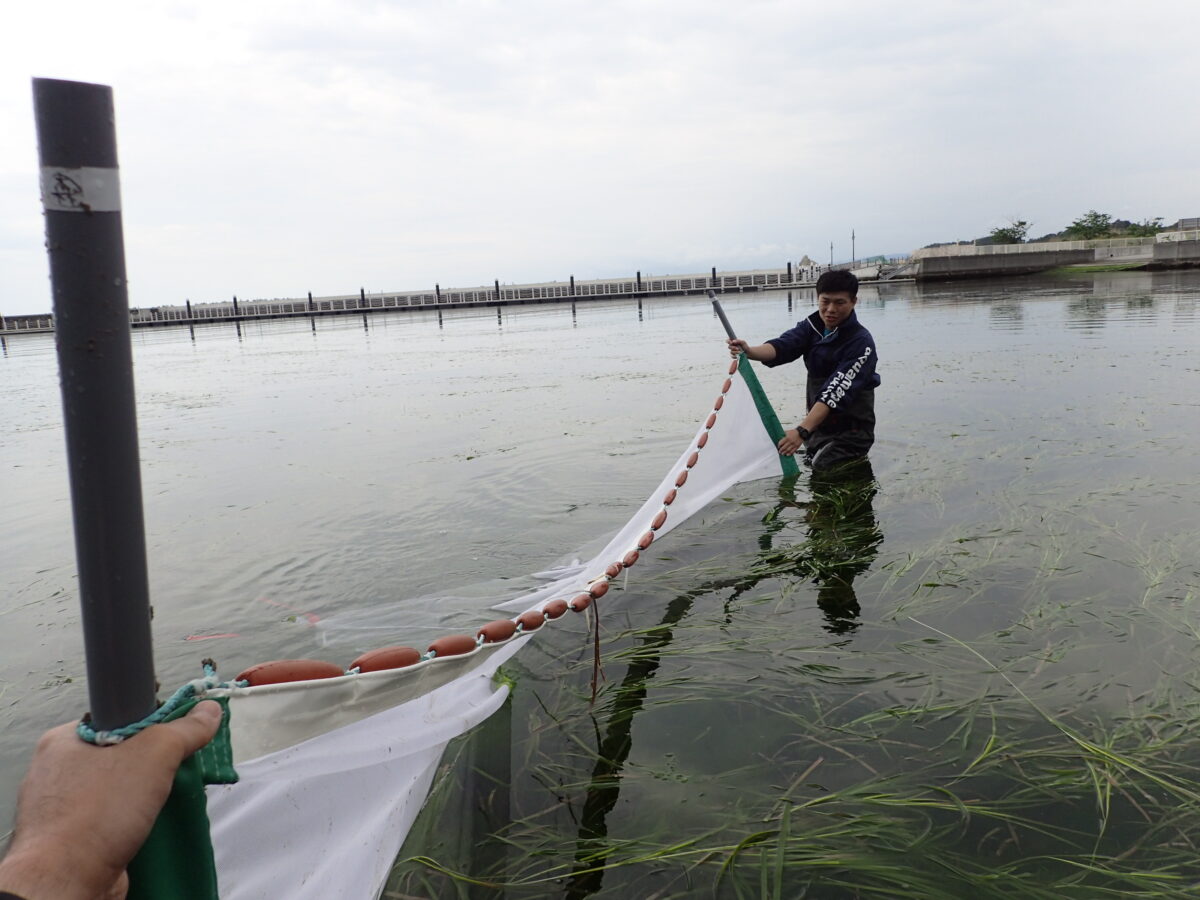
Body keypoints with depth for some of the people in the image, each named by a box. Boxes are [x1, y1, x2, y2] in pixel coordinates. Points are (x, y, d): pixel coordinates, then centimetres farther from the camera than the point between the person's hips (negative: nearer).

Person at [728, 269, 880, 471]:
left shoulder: (861, 343, -20)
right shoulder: (812, 326, -1)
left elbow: (835, 392, -30)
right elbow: (783, 346, -21)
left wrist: (802, 431, -41)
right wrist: (750, 352, -43)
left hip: (851, 432, -6)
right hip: (817, 424, 6)